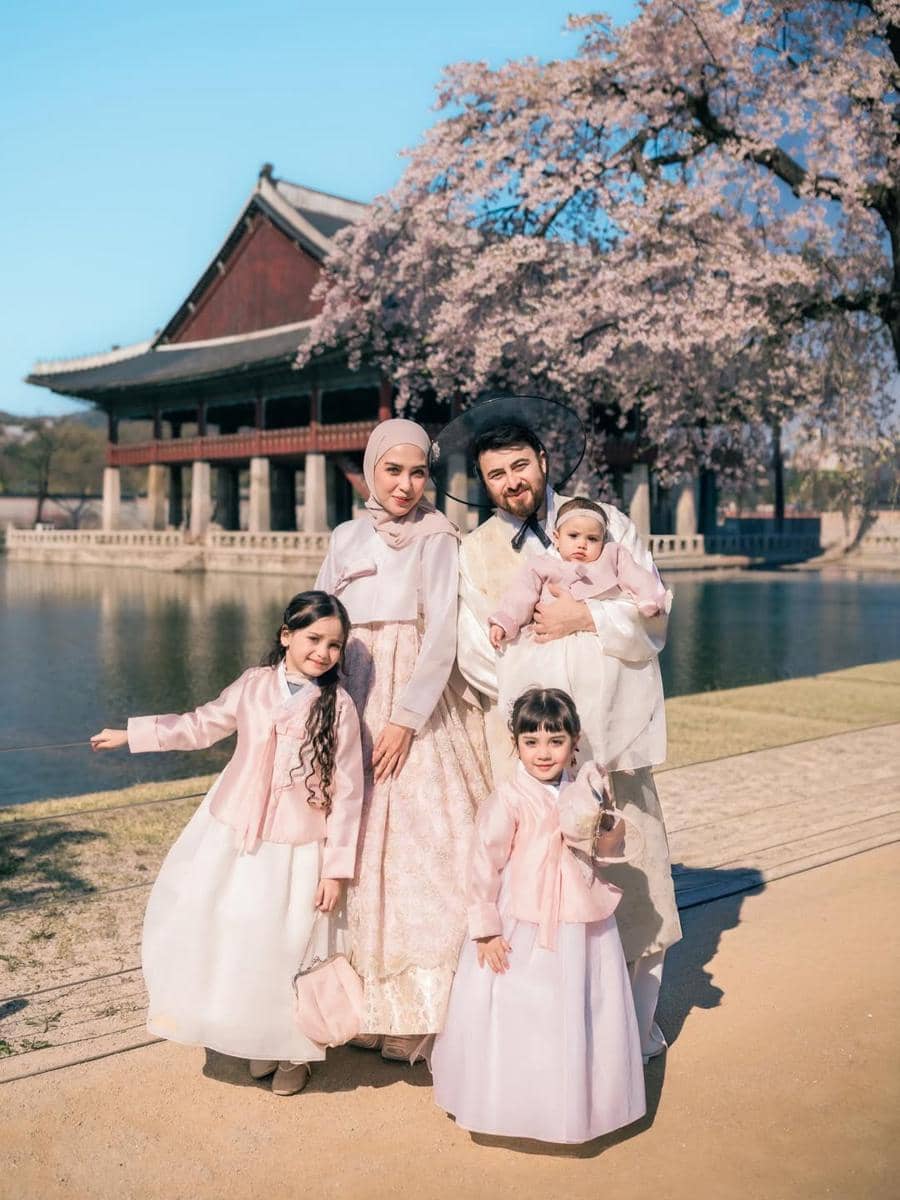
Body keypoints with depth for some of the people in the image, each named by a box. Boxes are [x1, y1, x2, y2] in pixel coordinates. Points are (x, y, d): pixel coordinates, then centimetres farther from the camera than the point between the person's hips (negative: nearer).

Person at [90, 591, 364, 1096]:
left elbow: (347, 792, -9)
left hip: (296, 849, -3)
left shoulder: (339, 706, -11)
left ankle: (296, 1051, 27)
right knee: (235, 942, 8)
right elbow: (202, 724, 14)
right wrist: (132, 734, 15)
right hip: (234, 837, 4)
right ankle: (259, 1040, 32)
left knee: (287, 950, 2)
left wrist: (336, 867, -9)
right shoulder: (254, 684, -2)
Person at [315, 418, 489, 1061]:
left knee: (421, 841, -7)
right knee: (358, 844, 7)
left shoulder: (438, 539, -4)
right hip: (352, 701, 5)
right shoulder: (347, 539, 11)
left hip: (417, 703, -5)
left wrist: (405, 720, -17)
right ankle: (372, 1006, 18)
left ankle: (428, 1010, 2)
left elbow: (441, 638, -11)